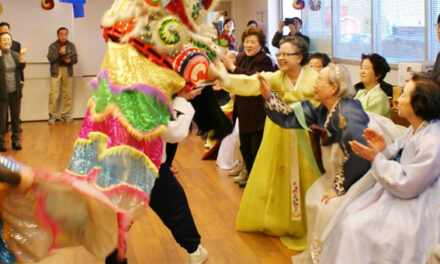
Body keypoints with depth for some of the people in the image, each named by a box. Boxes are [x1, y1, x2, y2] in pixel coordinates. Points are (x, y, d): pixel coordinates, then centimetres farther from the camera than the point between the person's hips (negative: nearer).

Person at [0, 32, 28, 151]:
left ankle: (16, 140, 19)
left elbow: (21, 67, -4)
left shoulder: (15, 55, 9)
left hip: (15, 92, 5)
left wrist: (21, 55, -16)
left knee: (16, 117, 10)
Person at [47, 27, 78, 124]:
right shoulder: (53, 46, 5)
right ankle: (52, 115, -3)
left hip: (67, 70, 2)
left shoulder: (71, 46, 10)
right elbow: (50, 58, -7)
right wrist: (59, 52, -19)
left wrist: (70, 60, -15)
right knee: (54, 94, -9)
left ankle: (65, 114, 15)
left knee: (67, 94, 4)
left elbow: (75, 58, 6)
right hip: (56, 70, -2)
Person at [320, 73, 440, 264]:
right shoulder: (415, 129, 4)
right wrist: (383, 150, -8)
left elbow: (405, 186, -24)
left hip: (414, 209, -9)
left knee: (356, 228, -17)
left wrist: (376, 158, -19)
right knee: (348, 217, 0)